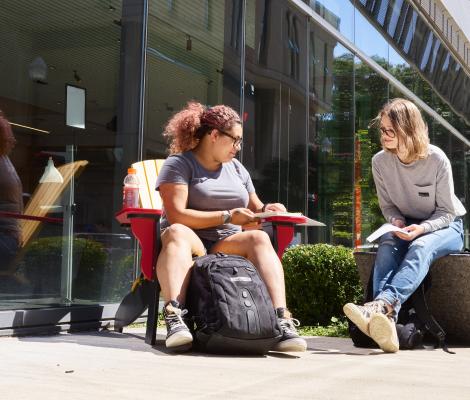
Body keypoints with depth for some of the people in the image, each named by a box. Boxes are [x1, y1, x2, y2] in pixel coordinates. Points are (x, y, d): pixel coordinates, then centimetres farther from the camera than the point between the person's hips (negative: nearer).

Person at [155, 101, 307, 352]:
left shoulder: (236, 168, 21)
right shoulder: (179, 164, 0)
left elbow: (254, 210, 25)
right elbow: (177, 216, -14)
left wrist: (267, 210, 0)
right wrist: (227, 217, -14)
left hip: (227, 246, 4)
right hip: (191, 242, -4)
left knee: (259, 238, -26)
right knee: (177, 233, -38)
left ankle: (282, 320, -42)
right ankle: (174, 317, -54)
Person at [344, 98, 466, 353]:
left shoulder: (436, 159, -19)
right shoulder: (380, 162, -8)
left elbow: (446, 212, -12)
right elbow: (387, 206, 4)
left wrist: (422, 228, -31)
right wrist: (396, 222, -20)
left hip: (445, 227, -3)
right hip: (405, 228, 3)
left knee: (421, 247, -37)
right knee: (387, 246, -32)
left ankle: (382, 304, -60)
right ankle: (385, 319, -54)